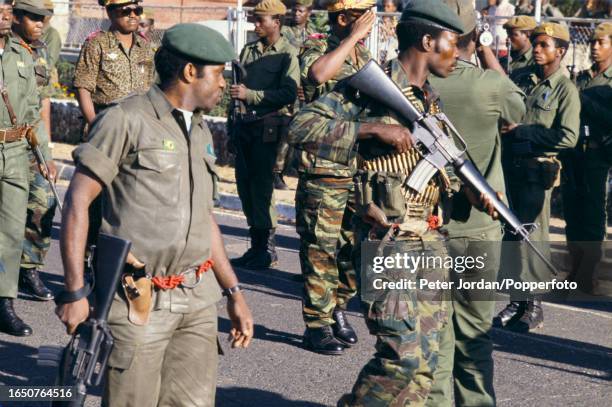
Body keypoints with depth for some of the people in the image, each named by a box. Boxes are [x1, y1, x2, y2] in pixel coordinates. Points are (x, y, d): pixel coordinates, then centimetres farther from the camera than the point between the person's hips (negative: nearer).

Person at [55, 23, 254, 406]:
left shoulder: (201, 132, 18)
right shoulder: (126, 120, -6)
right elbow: (78, 201, -9)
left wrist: (234, 292, 19)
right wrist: (75, 292, -14)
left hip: (198, 300, 6)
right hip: (140, 302, -6)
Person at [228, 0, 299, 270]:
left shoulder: (287, 54, -5)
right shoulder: (249, 50, 14)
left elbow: (289, 94, -15)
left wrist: (250, 94, -17)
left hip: (270, 128, -7)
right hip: (246, 125, 7)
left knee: (262, 187, -6)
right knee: (245, 186, 8)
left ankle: (267, 250, 4)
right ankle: (256, 246, 19)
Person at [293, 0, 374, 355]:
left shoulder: (365, 55, 14)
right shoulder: (318, 48, -7)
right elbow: (318, 74, -31)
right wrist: (353, 37, -22)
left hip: (362, 168, 7)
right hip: (324, 168, -7)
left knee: (354, 246, 11)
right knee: (321, 248, -2)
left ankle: (338, 309, 26)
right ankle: (318, 323, 4)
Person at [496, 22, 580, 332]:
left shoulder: (565, 89, -5)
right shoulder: (522, 80, 11)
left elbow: (567, 137, -14)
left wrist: (521, 131, -13)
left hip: (537, 169, -5)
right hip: (510, 165, 5)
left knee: (532, 236, -2)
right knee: (511, 233, 7)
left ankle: (534, 306, 6)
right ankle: (516, 300, 15)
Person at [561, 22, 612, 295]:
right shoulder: (581, 78, 15)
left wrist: (584, 101, -15)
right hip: (573, 151, 5)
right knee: (572, 212, 8)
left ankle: (587, 276, 4)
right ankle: (576, 272, 18)